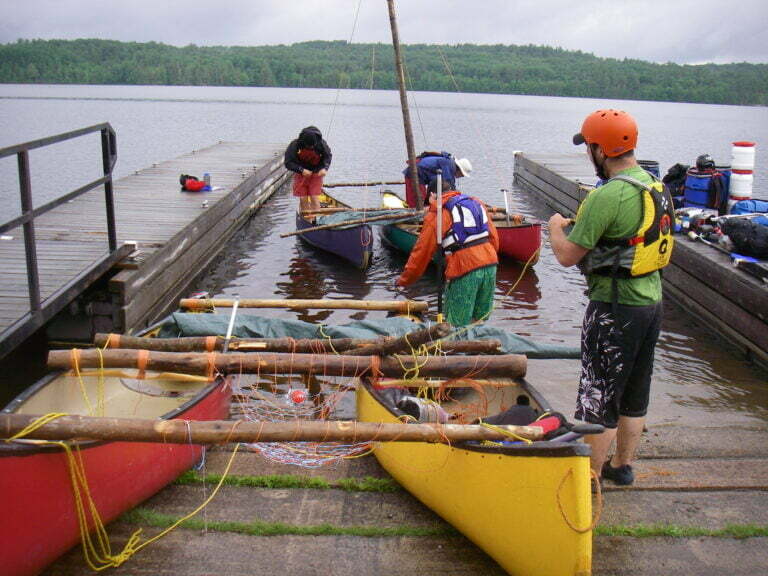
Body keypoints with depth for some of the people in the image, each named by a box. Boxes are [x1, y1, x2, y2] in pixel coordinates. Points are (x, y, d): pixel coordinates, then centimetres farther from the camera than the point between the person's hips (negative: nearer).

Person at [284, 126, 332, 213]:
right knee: (303, 199, 1)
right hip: (301, 174, 0)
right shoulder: (295, 145, -22)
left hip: (316, 174, 0)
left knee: (315, 199, -7)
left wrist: (325, 168, -17)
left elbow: (327, 157, 0)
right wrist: (301, 170, -26)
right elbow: (288, 163, -15)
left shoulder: (322, 144, -19)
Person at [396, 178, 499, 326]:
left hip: (464, 270, -6)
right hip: (490, 264, 7)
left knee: (456, 327, 0)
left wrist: (402, 281, 14)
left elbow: (421, 251, 4)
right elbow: (494, 238, 19)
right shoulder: (476, 203, 20)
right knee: (479, 323, 16)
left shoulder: (435, 214, 3)